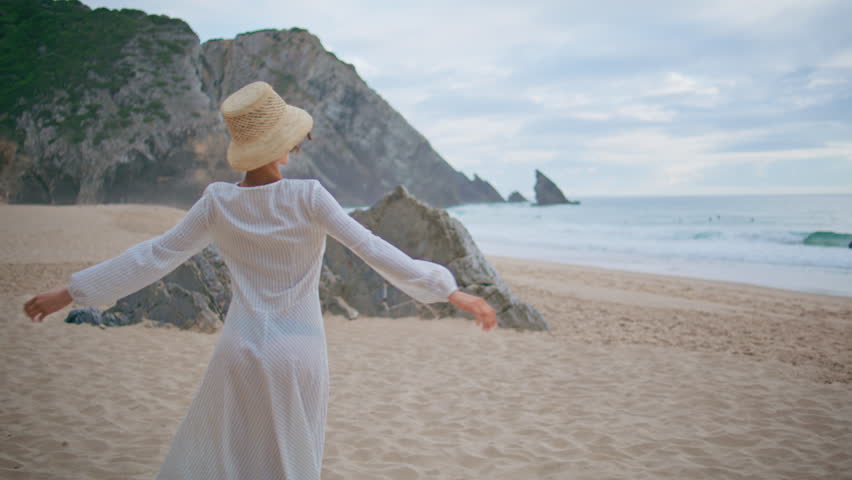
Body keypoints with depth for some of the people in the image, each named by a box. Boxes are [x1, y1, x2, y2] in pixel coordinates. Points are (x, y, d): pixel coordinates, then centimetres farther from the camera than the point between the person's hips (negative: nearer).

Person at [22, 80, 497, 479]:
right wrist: (450, 291, -13)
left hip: (241, 354, 1)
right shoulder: (307, 197, -13)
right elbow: (372, 249, -17)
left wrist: (71, 292, 10)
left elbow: (154, 257, -1)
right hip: (299, 357, -1)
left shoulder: (218, 202, -5)